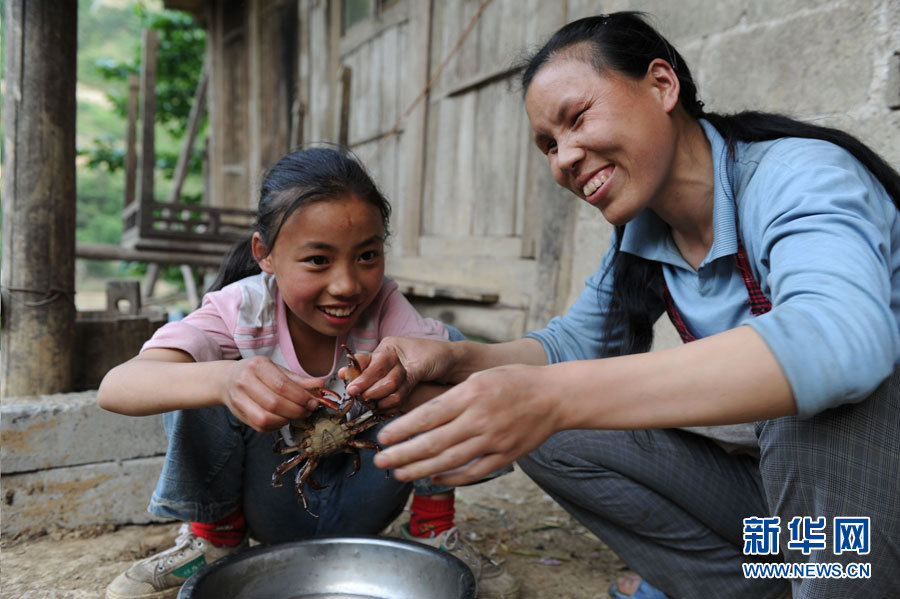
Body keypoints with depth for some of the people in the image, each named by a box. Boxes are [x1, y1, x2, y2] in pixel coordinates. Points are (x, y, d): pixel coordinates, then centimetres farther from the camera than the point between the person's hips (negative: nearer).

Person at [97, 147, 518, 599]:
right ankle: (214, 534, -2)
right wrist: (220, 381, -58)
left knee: (449, 347, -20)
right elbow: (114, 388, -37)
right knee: (200, 376, -27)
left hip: (357, 508, 1)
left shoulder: (382, 307, -20)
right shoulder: (240, 310, -22)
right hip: (269, 505, 0)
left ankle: (433, 528, -3)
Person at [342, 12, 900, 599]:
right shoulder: (641, 236, -1)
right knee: (548, 437, -6)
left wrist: (556, 396, -50)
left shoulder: (798, 175, -23)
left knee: (824, 390, -37)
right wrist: (454, 359, -15)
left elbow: (841, 339, -42)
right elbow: (574, 343, 6)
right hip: (759, 468, 6)